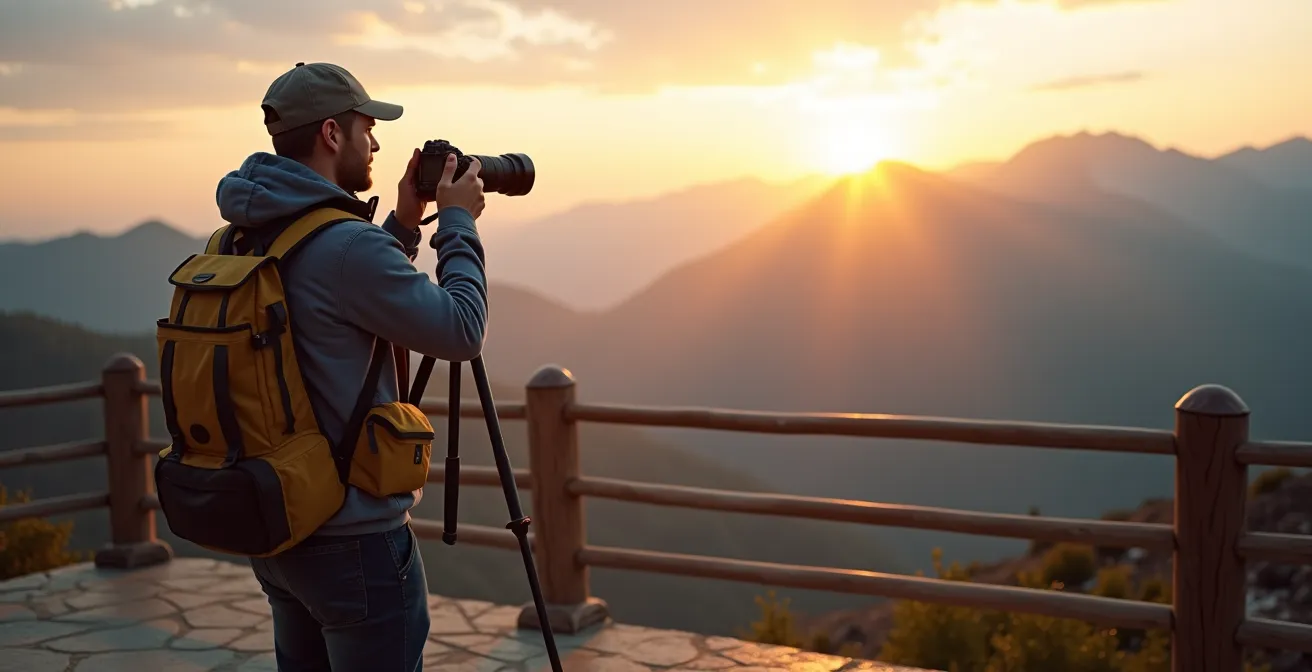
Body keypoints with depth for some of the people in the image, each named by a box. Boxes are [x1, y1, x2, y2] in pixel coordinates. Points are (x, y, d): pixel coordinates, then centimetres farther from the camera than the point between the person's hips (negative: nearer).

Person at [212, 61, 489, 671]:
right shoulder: (346, 245, -23)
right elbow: (460, 333, -15)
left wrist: (404, 226, 11)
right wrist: (458, 223, -4)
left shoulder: (243, 239, 5)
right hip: (353, 539, -9)